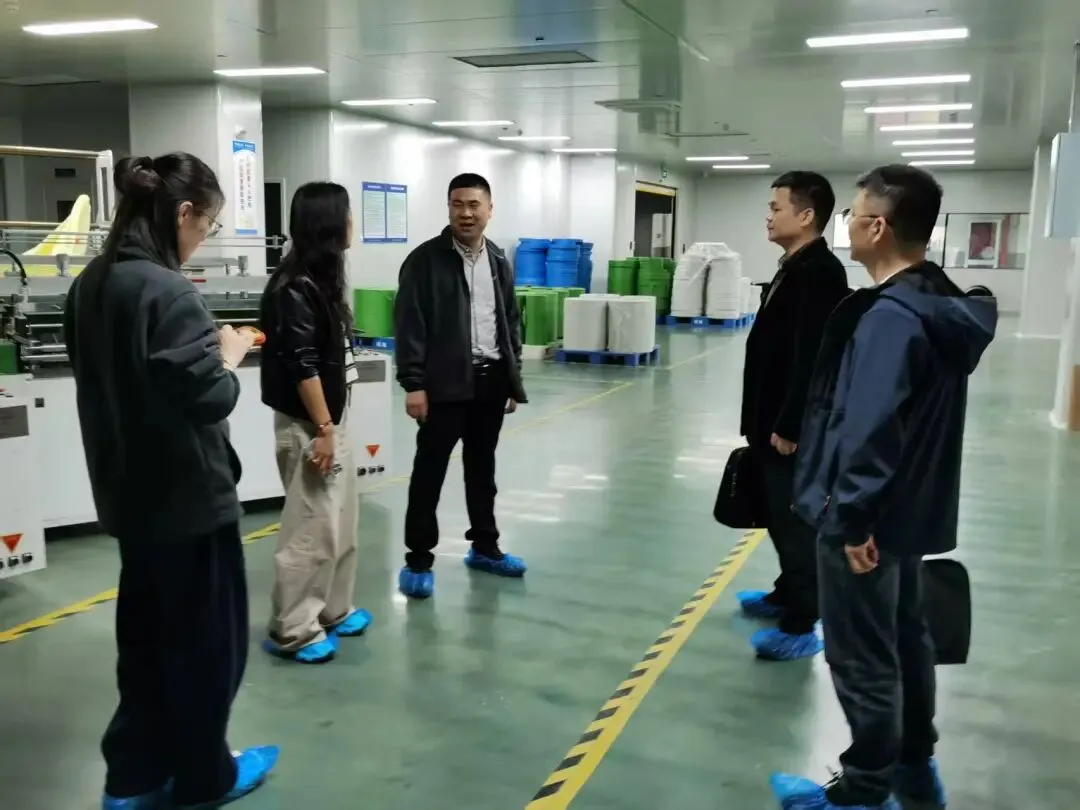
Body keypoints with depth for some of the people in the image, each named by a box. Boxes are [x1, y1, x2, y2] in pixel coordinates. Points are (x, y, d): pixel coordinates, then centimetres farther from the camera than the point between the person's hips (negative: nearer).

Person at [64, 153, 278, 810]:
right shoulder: (168, 292, -23)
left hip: (129, 492, 9)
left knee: (146, 633, 20)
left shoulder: (92, 284, 5)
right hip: (188, 497, -8)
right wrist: (229, 356, -7)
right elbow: (210, 399, -25)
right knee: (207, 638, 9)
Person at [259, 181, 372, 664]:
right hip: (307, 423, -10)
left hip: (332, 416, 10)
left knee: (341, 523, 16)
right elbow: (301, 366, -20)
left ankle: (332, 611, 29)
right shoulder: (294, 287, -18)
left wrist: (334, 423, 19)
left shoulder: (321, 279, 11)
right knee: (312, 528, -3)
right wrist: (321, 429, -19)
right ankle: (292, 631, 9)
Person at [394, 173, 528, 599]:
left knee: (482, 469, 16)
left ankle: (484, 547, 30)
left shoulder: (498, 261, 11)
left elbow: (511, 322, 16)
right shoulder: (425, 259, -6)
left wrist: (513, 379, 12)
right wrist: (413, 384, -17)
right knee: (429, 471, 1)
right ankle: (418, 559, 11)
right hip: (445, 383, -5)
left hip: (490, 380, 5)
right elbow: (409, 326, -10)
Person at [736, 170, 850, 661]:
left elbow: (812, 358, -24)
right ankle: (787, 594, 36)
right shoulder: (794, 267, 14)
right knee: (781, 516, 20)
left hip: (795, 428, -10)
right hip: (777, 422, 10)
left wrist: (789, 426, -22)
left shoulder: (820, 272, -19)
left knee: (797, 522, -2)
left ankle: (801, 626, 7)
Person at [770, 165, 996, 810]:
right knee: (906, 635, 22)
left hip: (869, 520, -10)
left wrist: (852, 516, -22)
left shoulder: (890, 314, -24)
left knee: (861, 657, 4)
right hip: (910, 510, 10)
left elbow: (870, 429, -28)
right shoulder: (942, 302, 7)